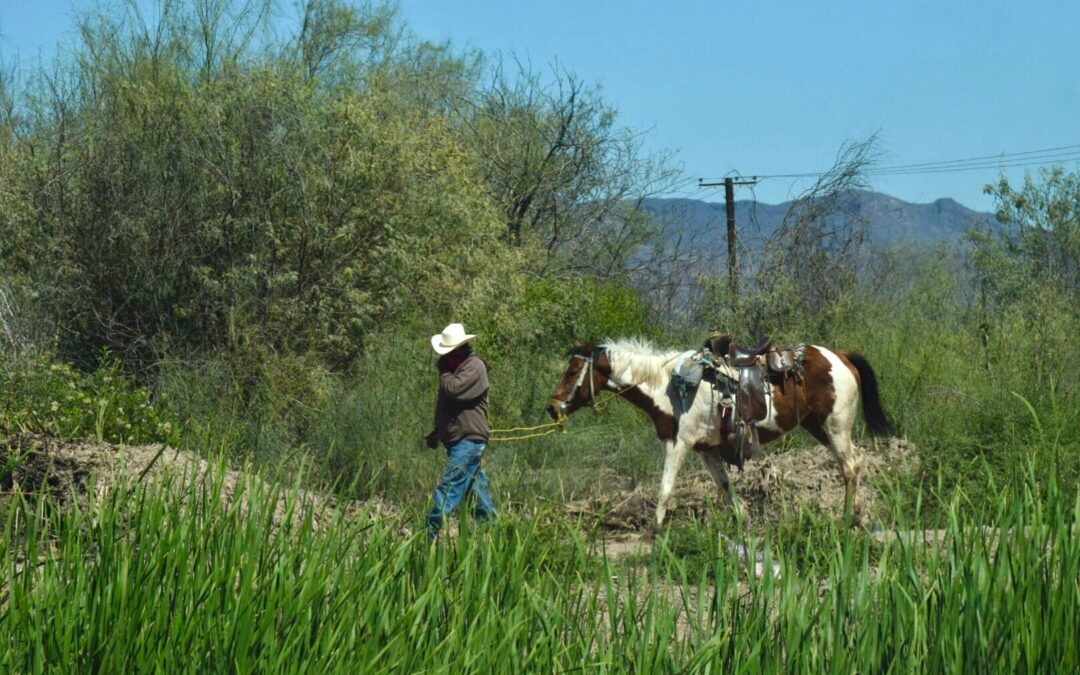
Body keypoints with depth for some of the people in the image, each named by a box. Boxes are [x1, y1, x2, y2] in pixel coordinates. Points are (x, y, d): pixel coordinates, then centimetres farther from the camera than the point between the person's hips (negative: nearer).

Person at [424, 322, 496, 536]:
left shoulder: (475, 366, -10)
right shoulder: (456, 367, 19)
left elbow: (453, 388, -25)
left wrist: (444, 371, -7)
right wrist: (439, 431, 22)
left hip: (468, 440, -10)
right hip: (457, 440, 10)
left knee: (449, 487, -15)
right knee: (477, 488, 11)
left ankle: (432, 534, -21)